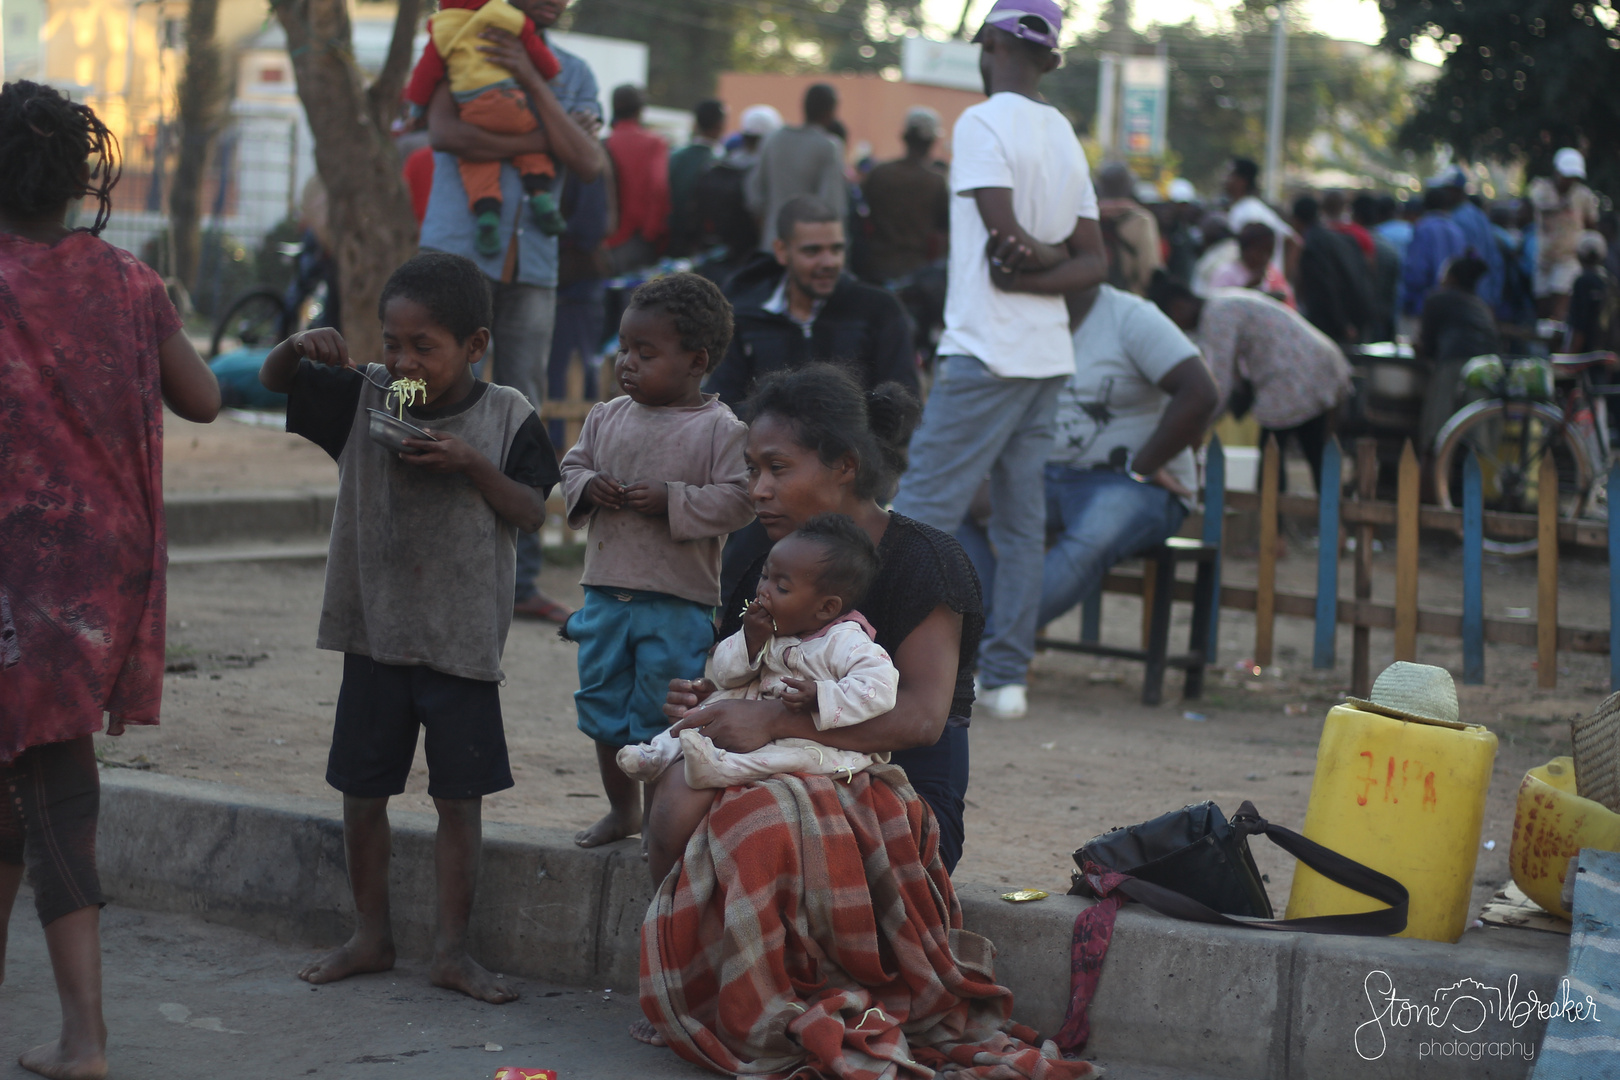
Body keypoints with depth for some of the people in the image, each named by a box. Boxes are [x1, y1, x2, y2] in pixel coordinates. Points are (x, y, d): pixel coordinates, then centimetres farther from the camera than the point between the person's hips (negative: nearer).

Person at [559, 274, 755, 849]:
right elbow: (573, 463, 16)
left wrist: (671, 499, -21)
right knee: (602, 701, 15)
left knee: (662, 710, 0)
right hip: (606, 591, 6)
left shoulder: (721, 429, -9)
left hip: (678, 602, -6)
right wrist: (587, 487, -6)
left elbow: (736, 500, -13)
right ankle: (622, 808, 32)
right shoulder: (608, 418, 7)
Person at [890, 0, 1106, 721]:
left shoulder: (983, 123, -9)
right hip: (1047, 356, 8)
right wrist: (1050, 265, -3)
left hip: (986, 353, -8)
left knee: (923, 511, -6)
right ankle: (1006, 675, 8)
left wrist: (1035, 256, 1)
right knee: (1021, 520, 8)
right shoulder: (1065, 136, 15)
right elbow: (1094, 262, 11)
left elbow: (1004, 236, -18)